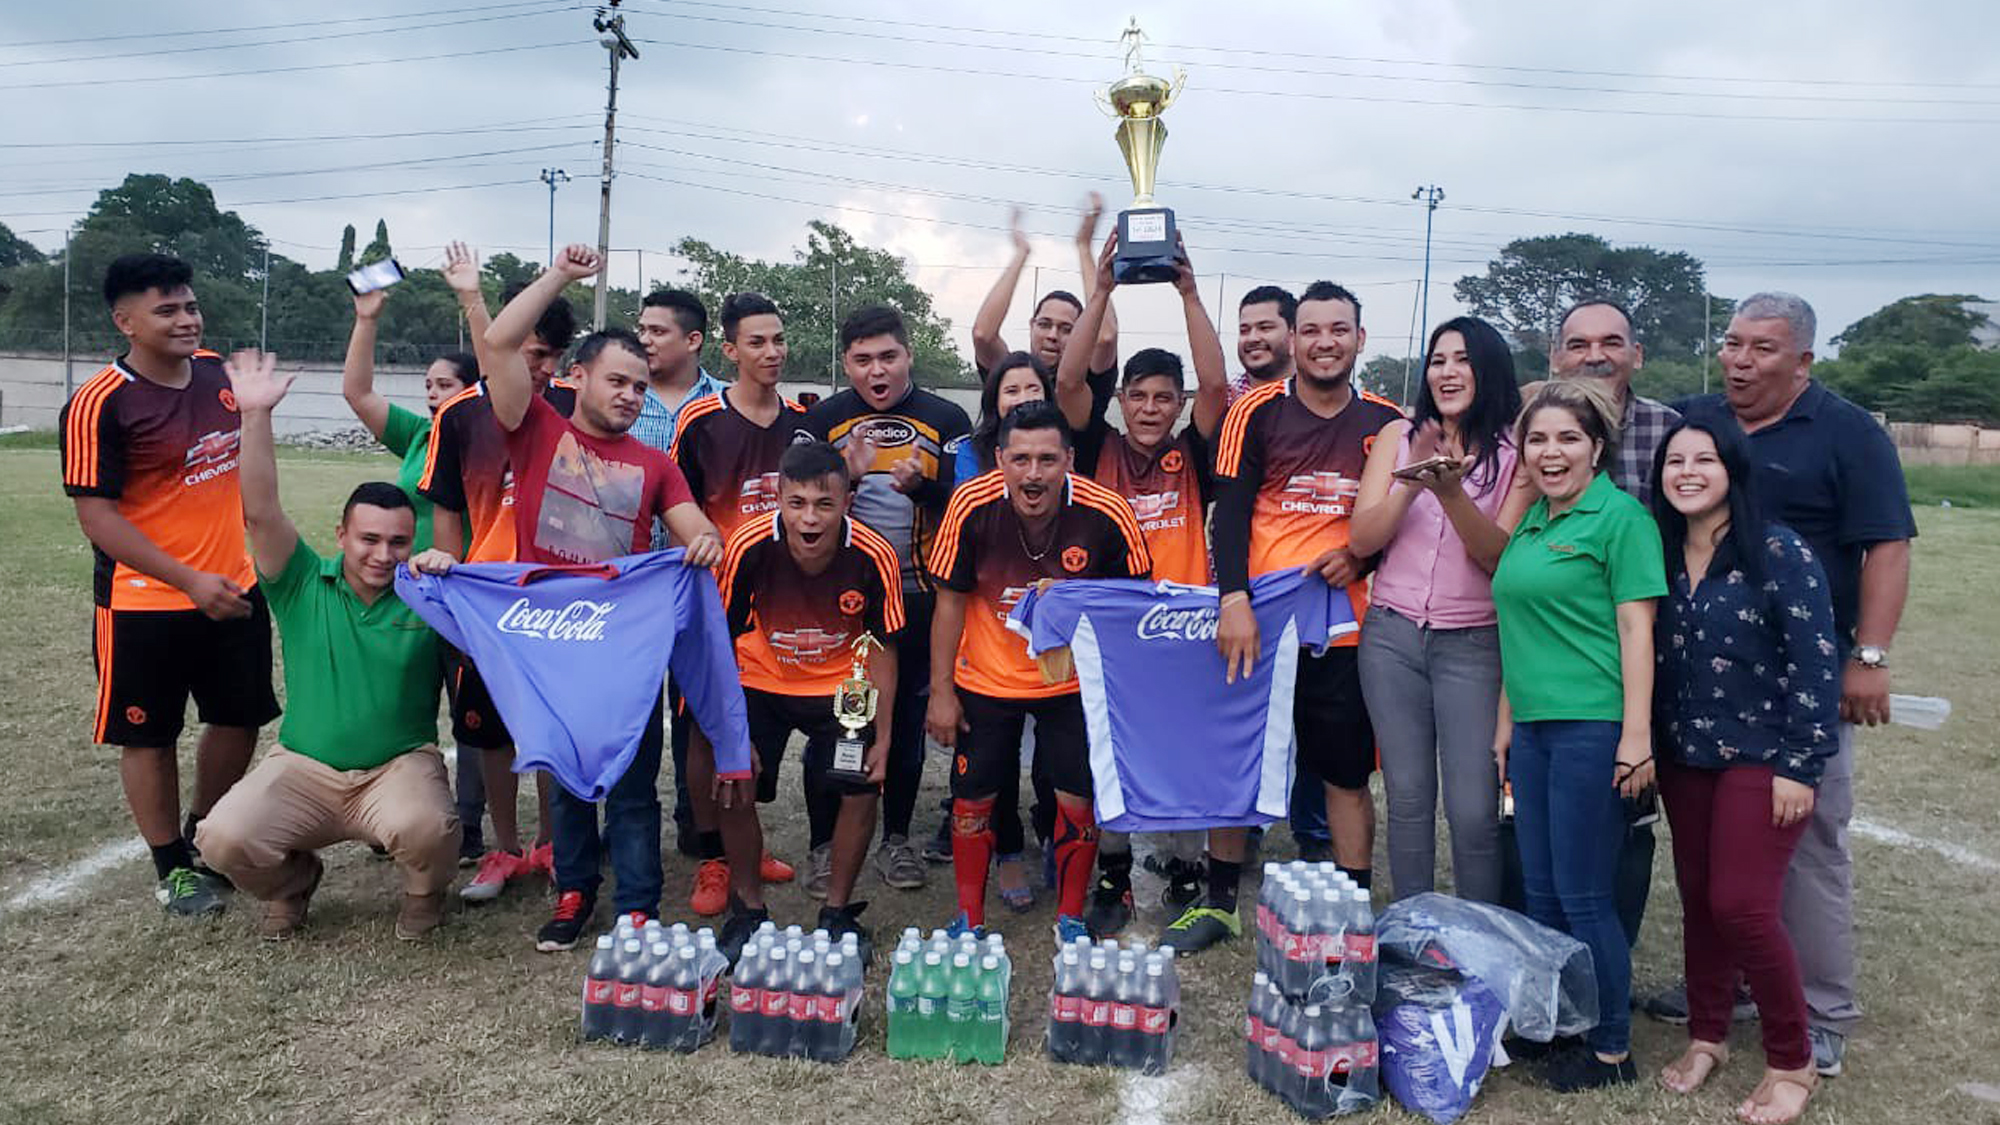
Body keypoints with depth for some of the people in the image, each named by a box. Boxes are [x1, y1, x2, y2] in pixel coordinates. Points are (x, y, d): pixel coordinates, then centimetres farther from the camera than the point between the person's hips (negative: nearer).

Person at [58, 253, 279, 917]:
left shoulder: (216, 372, 2)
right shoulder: (100, 405, -17)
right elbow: (96, 515, -18)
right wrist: (190, 582, -23)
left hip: (235, 592, 6)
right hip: (145, 606, -6)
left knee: (239, 720, 15)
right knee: (148, 737, 8)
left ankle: (205, 836, 36)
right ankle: (173, 868, 24)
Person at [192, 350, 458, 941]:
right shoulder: (303, 586, -2)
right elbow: (261, 512, -14)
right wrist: (256, 415, -23)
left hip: (400, 765, -2)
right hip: (303, 767, 2)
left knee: (425, 828, -34)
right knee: (223, 838, -23)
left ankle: (424, 892, 5)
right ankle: (292, 882, 14)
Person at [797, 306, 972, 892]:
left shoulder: (946, 419, 2)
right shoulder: (822, 420, 3)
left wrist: (921, 486, -20)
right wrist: (848, 475, -18)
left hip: (917, 599, 0)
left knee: (907, 721, 9)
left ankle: (896, 838, 23)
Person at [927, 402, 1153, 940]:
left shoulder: (1107, 514, -21)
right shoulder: (972, 506, -20)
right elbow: (950, 602, -9)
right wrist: (941, 692, -6)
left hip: (1073, 679, 0)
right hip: (985, 679, 0)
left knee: (1079, 800, 2)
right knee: (972, 799, 7)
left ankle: (1070, 917, 26)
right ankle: (969, 917, 28)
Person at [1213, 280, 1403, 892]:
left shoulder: (1387, 422, 6)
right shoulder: (1257, 411, -1)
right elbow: (1229, 512, -6)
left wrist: (1360, 557, -8)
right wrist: (1233, 601, -17)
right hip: (1256, 620, -1)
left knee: (1348, 773, 8)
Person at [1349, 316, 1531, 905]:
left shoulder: (1517, 452, 0)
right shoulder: (1399, 436, 7)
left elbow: (1501, 554, -9)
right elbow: (1361, 539, 0)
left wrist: (1452, 493, -25)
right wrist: (1412, 484, -17)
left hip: (1473, 644, -2)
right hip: (1393, 636, 2)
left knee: (1473, 812, -5)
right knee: (1408, 799, 8)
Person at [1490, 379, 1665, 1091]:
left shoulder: (1619, 516, -7)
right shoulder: (1531, 522, 14)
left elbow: (1637, 630, -12)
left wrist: (1637, 736, -17)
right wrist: (1507, 723, 18)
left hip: (1592, 727, -7)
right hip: (1534, 728, 7)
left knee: (1583, 897, 0)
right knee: (1541, 892, 13)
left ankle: (1612, 1049, 16)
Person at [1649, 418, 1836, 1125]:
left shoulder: (1779, 553, -12)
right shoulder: (1660, 555, 3)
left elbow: (1815, 664, -13)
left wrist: (1800, 766, -15)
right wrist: (1649, 749, 7)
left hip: (1762, 757, -5)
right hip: (1684, 758, 5)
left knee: (1742, 905, -8)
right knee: (1696, 898, 10)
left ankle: (1792, 1063, 11)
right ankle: (1706, 1035, 27)